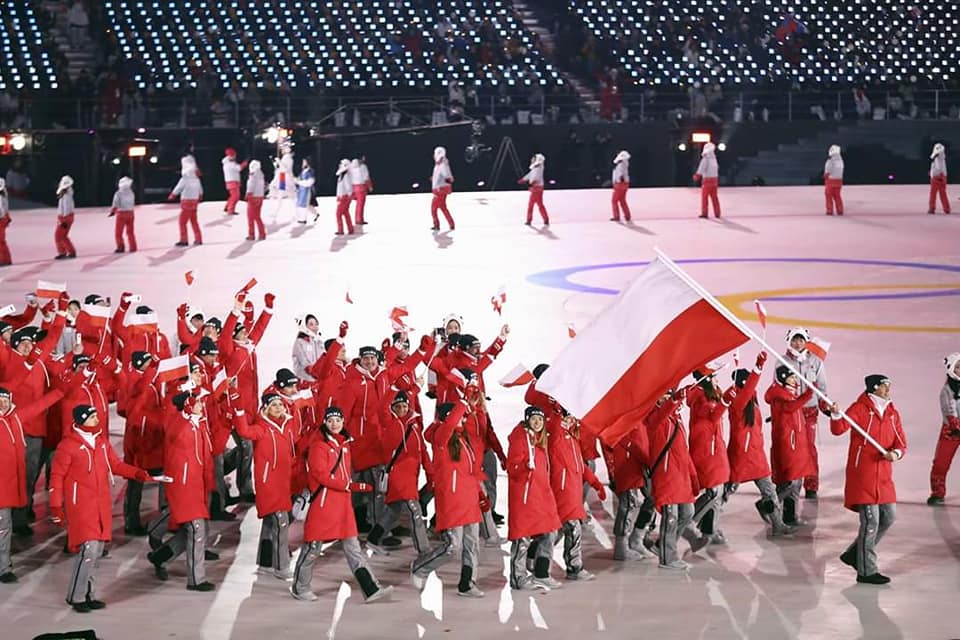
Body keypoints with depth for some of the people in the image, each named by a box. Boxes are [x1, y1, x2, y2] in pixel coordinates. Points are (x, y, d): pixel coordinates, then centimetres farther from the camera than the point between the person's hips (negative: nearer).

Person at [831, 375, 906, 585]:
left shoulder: (892, 413, 12)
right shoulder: (860, 408, -6)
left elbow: (901, 443, 9)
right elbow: (839, 429, -16)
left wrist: (896, 453, -13)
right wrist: (836, 415, -37)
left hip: (883, 475, 7)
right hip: (862, 472, -7)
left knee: (889, 517, 10)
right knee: (870, 520, -7)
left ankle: (854, 554, 24)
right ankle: (866, 571, 2)